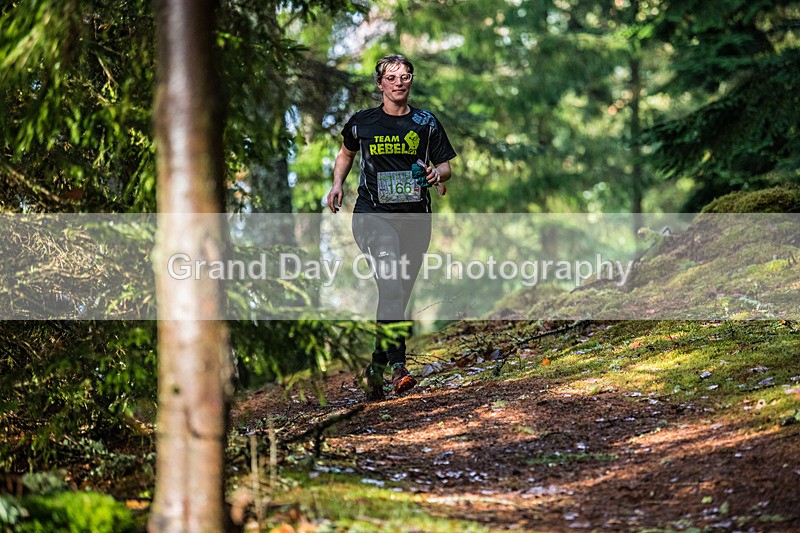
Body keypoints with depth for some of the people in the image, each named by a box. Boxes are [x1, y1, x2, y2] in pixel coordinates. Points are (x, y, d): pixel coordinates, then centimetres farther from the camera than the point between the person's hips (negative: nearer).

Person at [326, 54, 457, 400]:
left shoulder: (426, 123, 9)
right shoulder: (362, 122, 7)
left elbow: (446, 167, 13)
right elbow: (345, 153, 25)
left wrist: (436, 173, -9)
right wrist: (338, 184, 9)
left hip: (415, 217, 3)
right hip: (373, 213, -3)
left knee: (398, 296, 7)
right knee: (391, 284, -25)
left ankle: (376, 369, 23)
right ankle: (397, 366, -33)